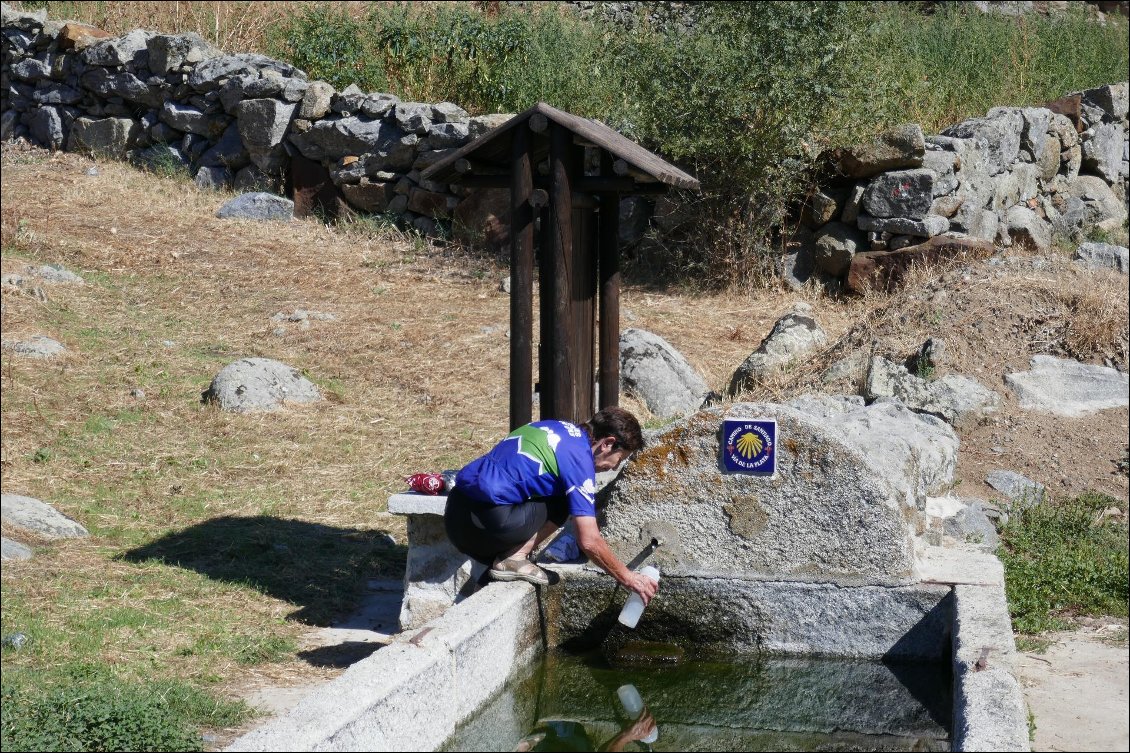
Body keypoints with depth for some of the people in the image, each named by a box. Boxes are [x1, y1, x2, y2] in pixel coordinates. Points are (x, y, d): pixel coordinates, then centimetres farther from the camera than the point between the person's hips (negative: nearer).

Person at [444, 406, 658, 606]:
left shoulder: (560, 428, 17)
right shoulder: (579, 456, -8)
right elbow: (589, 541, -11)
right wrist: (627, 578, 0)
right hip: (487, 522, -9)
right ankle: (515, 559, -4)